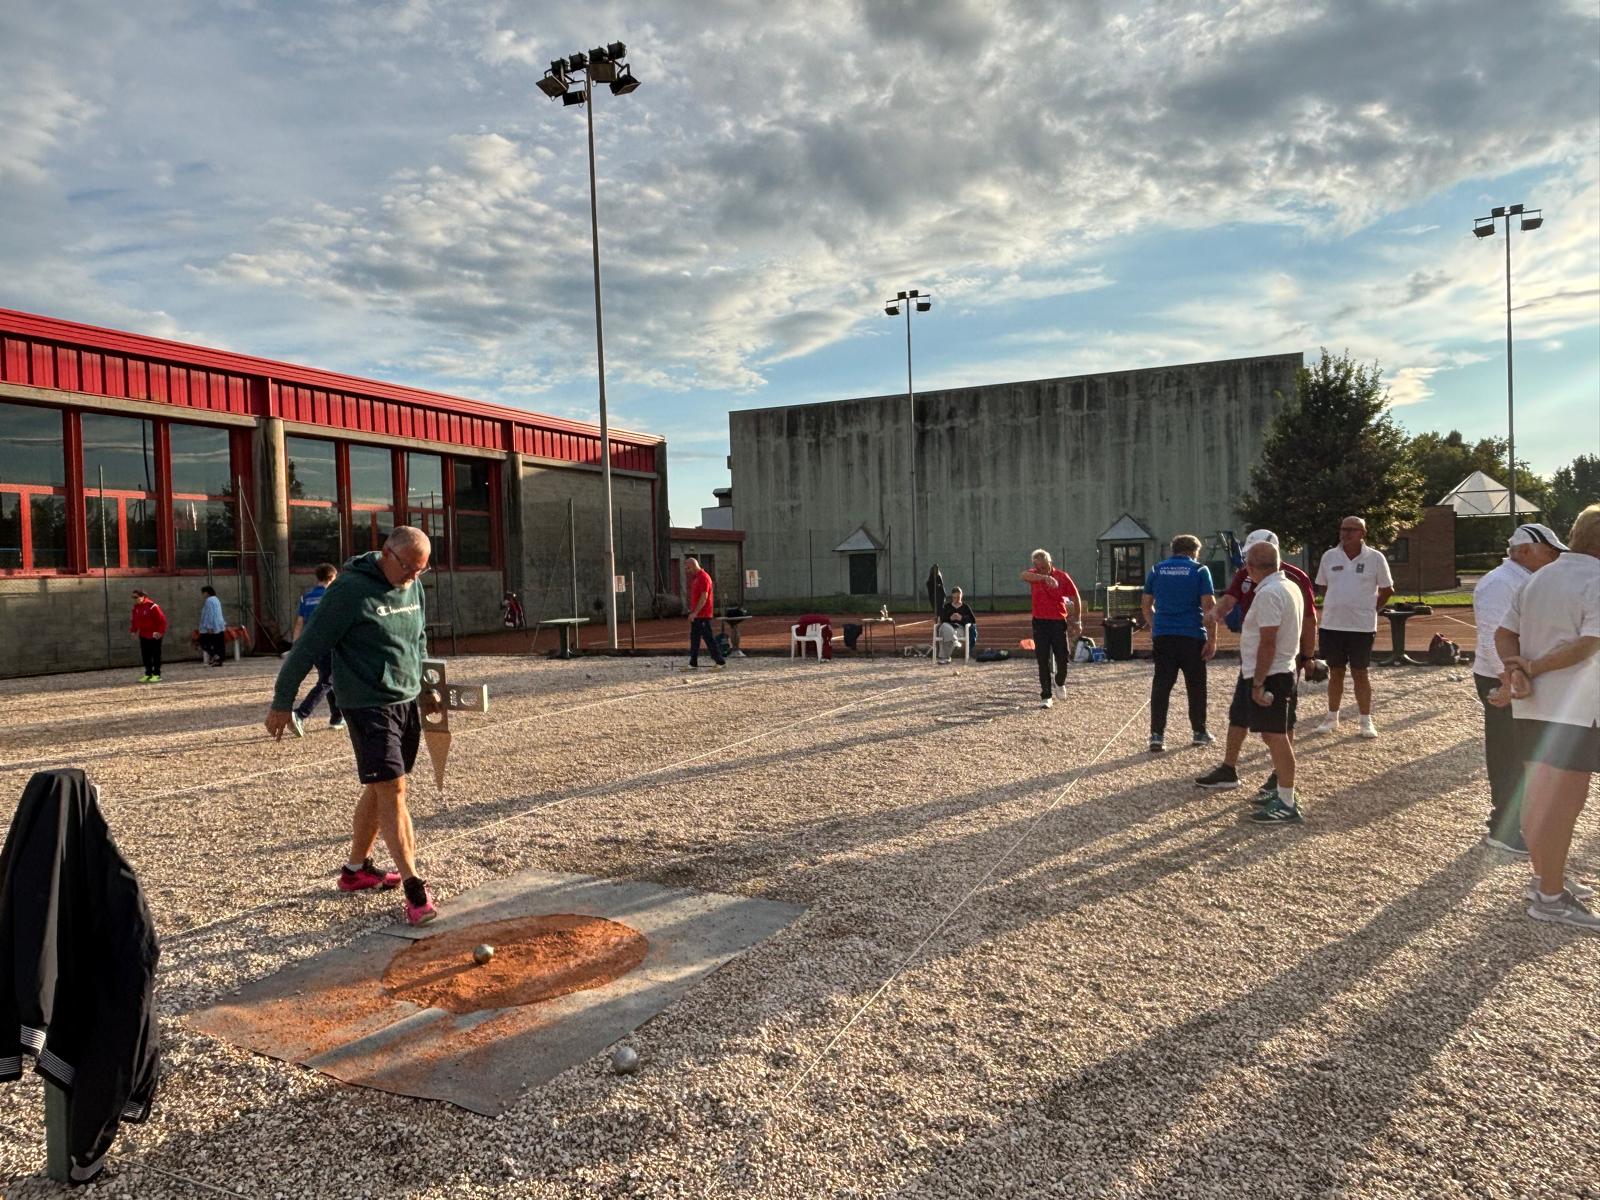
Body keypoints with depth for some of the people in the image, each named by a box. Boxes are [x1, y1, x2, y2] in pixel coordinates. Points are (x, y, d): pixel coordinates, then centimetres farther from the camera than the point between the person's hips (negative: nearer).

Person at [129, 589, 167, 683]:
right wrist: (133, 630, 7)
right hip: (143, 635, 7)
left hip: (154, 636, -7)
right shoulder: (136, 607, 6)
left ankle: (156, 674, 4)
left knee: (156, 655, -1)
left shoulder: (152, 606, -17)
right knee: (145, 655, 8)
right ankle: (148, 674, 16)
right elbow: (135, 620, 17)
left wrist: (160, 631, -19)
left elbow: (162, 619, -17)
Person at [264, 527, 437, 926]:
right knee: (392, 789, -10)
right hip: (368, 707, -7)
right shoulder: (350, 590, -16)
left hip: (407, 704, 7)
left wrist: (422, 684, 21)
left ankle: (356, 869, 30)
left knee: (378, 788, 15)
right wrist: (282, 702, -9)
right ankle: (413, 885, -6)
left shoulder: (414, 588, 6)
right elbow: (308, 645, -12)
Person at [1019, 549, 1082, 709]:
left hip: (1059, 622, 0)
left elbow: (1075, 598, 5)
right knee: (1043, 661, -2)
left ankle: (1060, 683, 33)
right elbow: (1023, 575, -30)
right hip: (1040, 622, 0)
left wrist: (1077, 621, 6)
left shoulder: (1062, 576, -5)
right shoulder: (1034, 575, -5)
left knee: (1062, 659, 2)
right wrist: (1044, 577, -45)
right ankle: (1045, 696, 4)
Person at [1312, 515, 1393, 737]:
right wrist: (1335, 605, 6)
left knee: (1361, 673, 4)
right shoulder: (1329, 557, 3)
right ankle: (1332, 718, 21)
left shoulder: (1375, 558, -3)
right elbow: (1321, 587, 14)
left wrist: (1371, 608, 2)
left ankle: (1366, 721, 13)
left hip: (1362, 626, -2)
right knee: (1335, 672, 12)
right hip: (1332, 625, 2)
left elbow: (1387, 589, 5)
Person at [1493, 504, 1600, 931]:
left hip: (1533, 705, 8)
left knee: (1541, 792, 18)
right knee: (1565, 801, -2)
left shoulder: (1537, 579, 11)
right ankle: (1550, 898, 5)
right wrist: (1531, 670, -14)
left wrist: (1515, 667, -10)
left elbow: (1503, 633, 6)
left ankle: (1548, 877, 31)